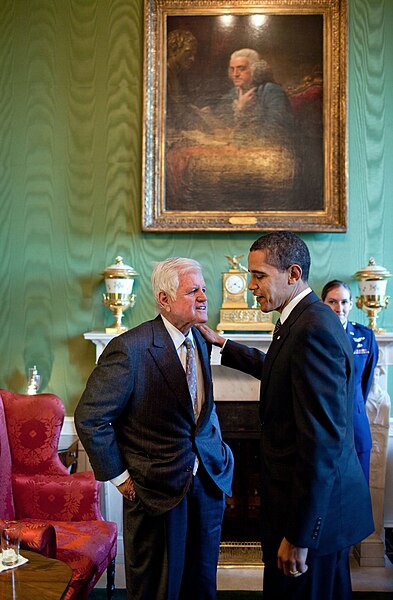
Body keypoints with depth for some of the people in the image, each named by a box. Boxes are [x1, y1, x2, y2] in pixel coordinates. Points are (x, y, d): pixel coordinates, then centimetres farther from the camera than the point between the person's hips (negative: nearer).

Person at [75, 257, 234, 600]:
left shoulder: (201, 342, 4)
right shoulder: (130, 349, -20)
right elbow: (89, 418, -16)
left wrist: (219, 452, 8)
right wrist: (120, 477, -11)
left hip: (207, 480, 6)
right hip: (157, 488, -6)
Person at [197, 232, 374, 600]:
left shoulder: (313, 329, -25)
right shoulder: (307, 318, 6)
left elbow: (323, 441, -28)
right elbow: (277, 369, 25)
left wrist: (298, 536, -24)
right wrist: (221, 344, 26)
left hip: (313, 511, -10)